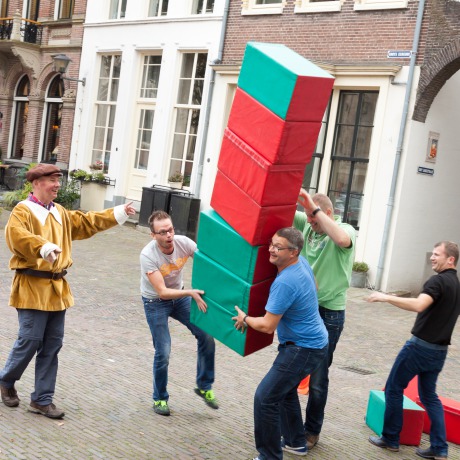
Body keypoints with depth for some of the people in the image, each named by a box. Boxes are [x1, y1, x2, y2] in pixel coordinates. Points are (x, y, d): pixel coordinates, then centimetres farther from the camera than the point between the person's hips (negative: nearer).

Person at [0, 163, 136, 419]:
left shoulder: (60, 213, 17)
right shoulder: (23, 211, -8)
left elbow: (87, 223, 25)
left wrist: (118, 214, 19)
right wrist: (43, 247, -44)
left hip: (57, 287, 8)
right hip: (32, 287, -7)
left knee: (52, 346, 8)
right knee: (30, 340, -5)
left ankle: (42, 400, 17)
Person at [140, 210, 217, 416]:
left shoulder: (184, 243, -20)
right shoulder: (148, 255, -29)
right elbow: (162, 292, -30)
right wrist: (191, 293, -40)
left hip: (180, 297, 4)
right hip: (156, 302, -4)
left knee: (206, 335, -6)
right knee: (163, 353, -6)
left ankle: (204, 386, 13)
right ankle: (160, 399, 19)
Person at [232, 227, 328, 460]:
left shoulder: (284, 283, -28)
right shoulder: (303, 263, 1)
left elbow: (267, 326, -23)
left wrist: (244, 319, -6)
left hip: (303, 349, -11)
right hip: (314, 342, 11)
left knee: (265, 397, -9)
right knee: (284, 389, 26)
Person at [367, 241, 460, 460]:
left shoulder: (438, 281, -17)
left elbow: (418, 305, -33)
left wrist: (386, 297, -31)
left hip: (421, 346, -8)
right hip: (439, 350, 8)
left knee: (393, 388, 7)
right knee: (429, 395, 16)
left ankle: (391, 439, 15)